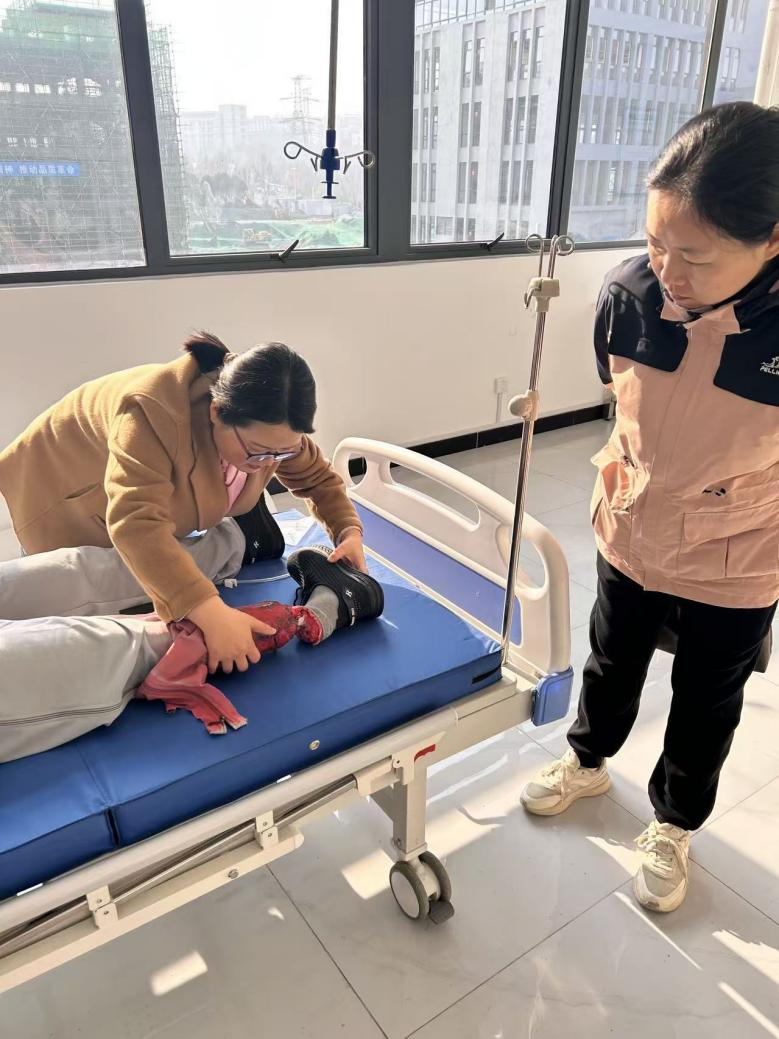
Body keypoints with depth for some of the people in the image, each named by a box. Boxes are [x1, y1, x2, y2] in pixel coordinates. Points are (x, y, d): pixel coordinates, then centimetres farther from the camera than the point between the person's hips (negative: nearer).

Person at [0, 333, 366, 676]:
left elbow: (317, 477, -9)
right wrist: (209, 611, -63)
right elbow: (135, 524, -54)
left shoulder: (270, 427, -23)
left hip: (158, 498, 5)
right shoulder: (153, 413, -44)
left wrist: (349, 531, -27)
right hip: (67, 501, -5)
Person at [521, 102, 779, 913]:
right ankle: (587, 762, 55)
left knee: (705, 706, 20)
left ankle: (673, 825, 48)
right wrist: (623, 469, 6)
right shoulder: (629, 292, -20)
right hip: (629, 537, 3)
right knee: (612, 665, 25)